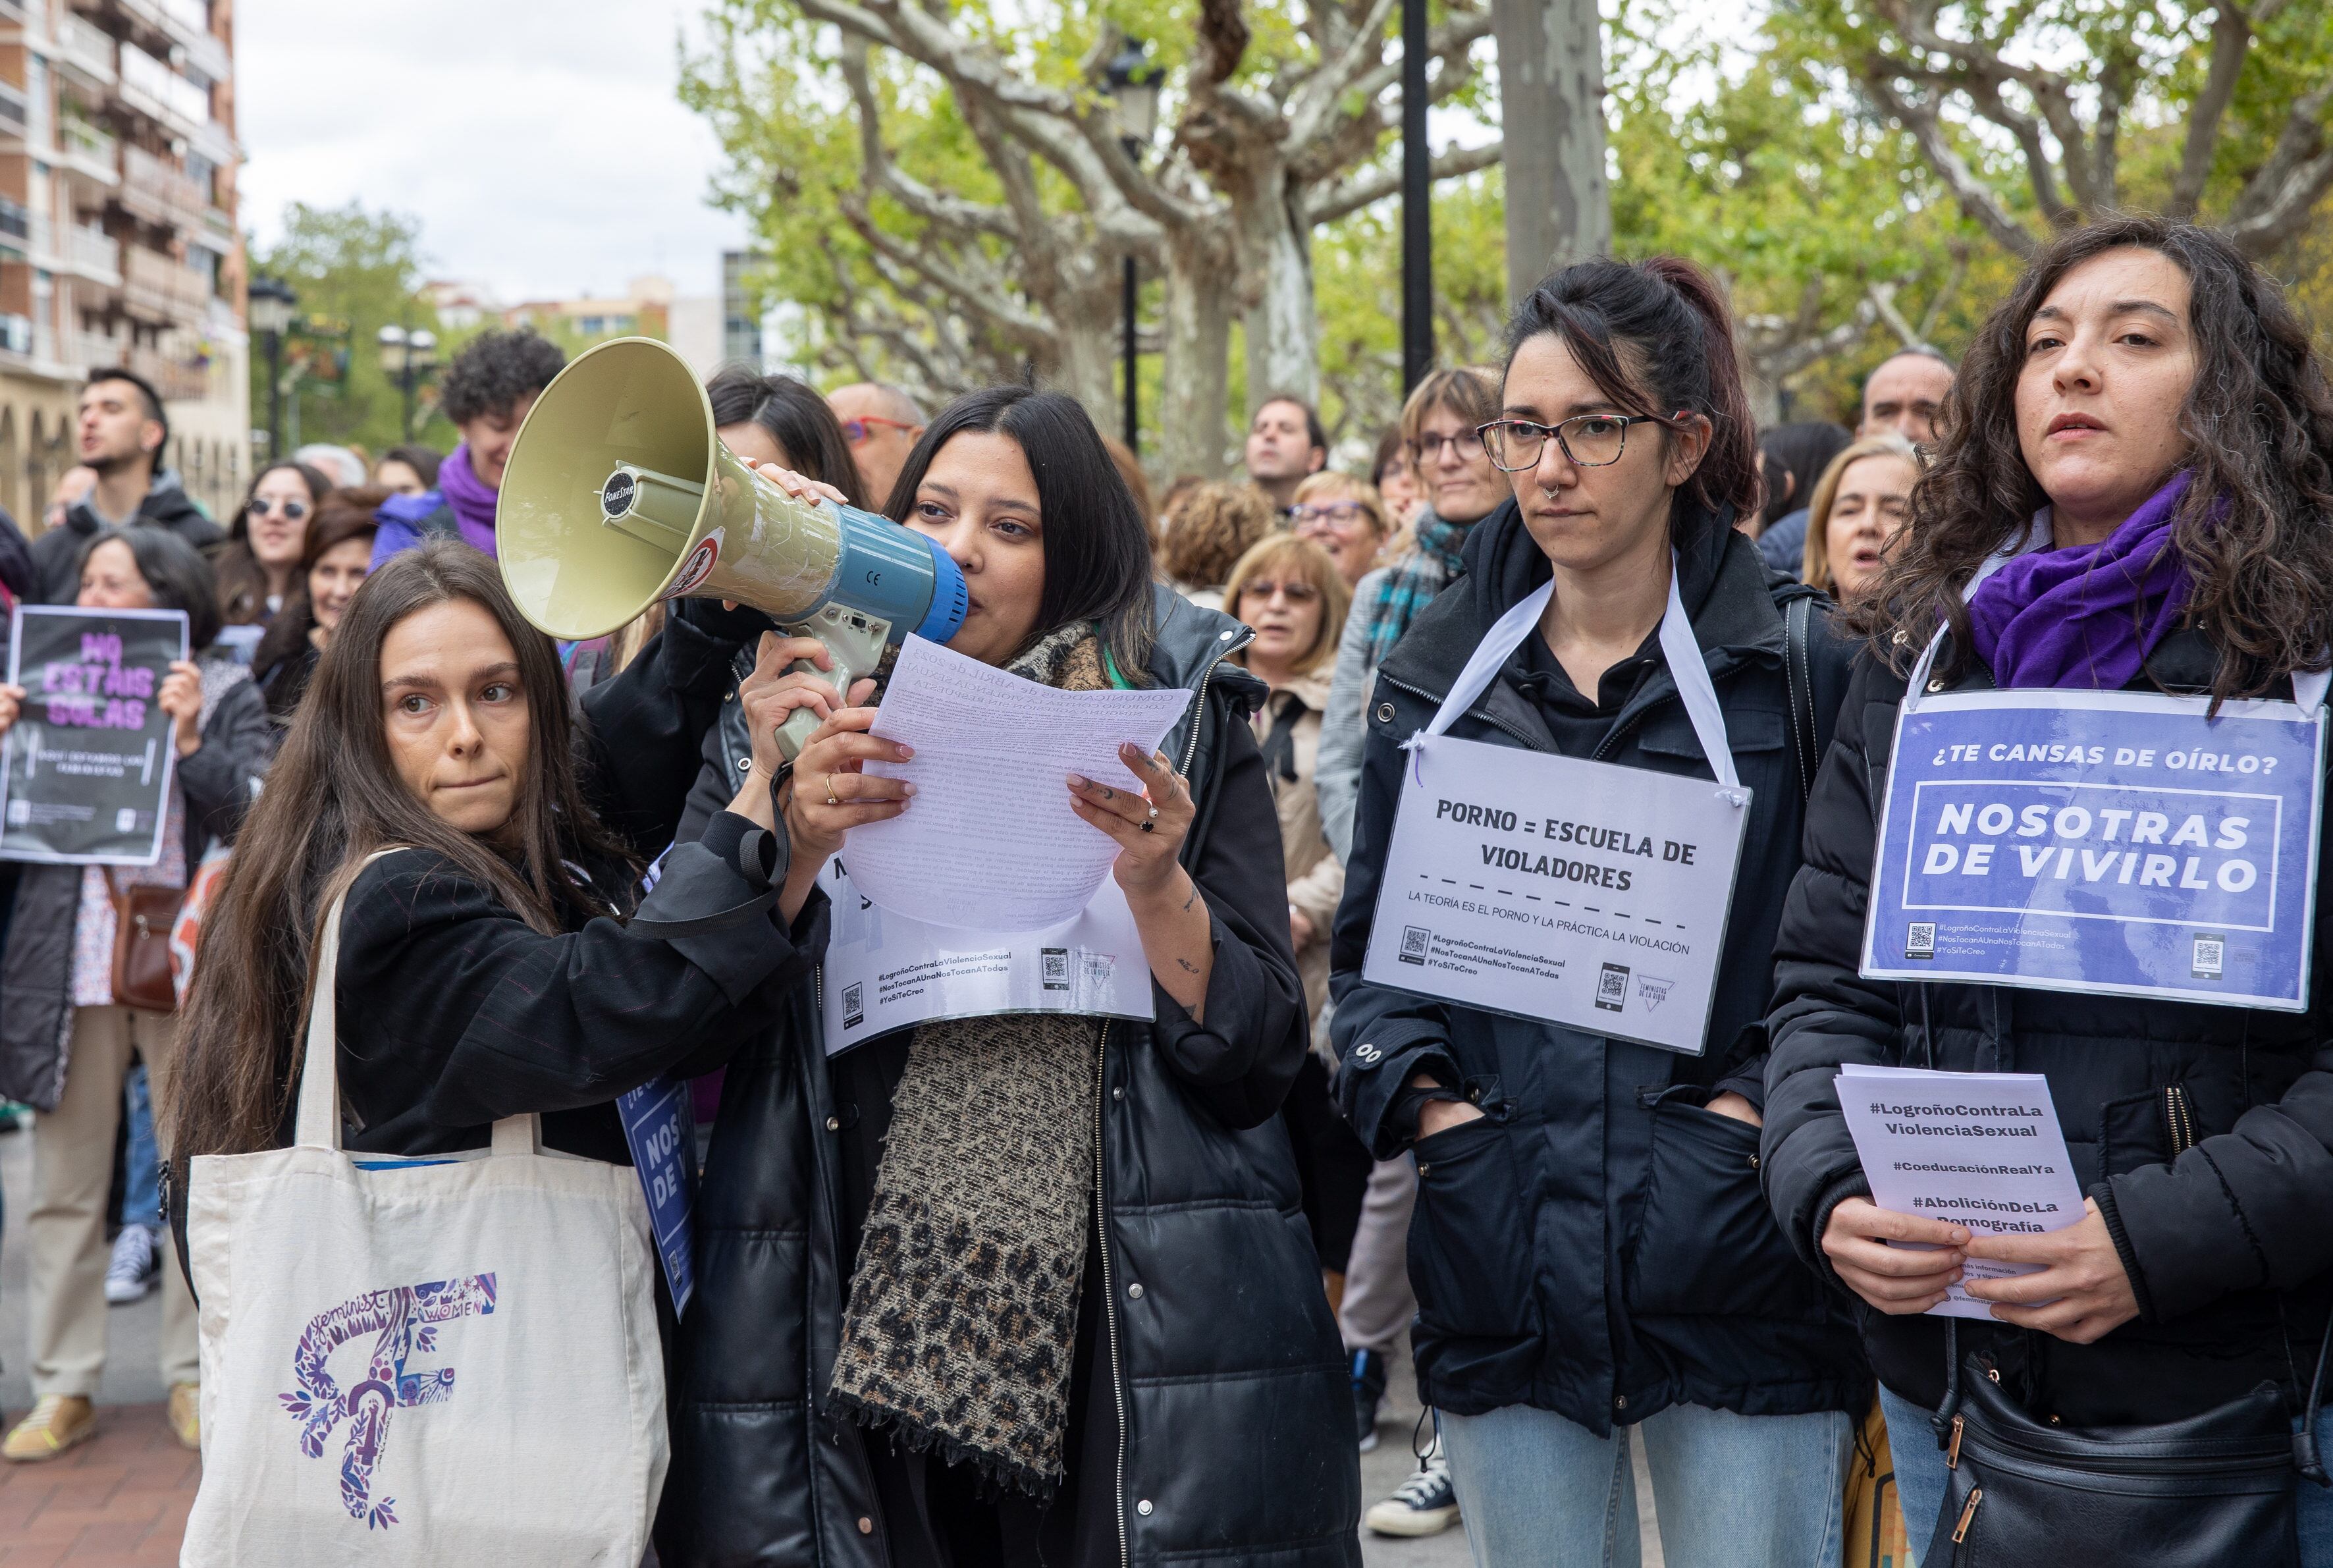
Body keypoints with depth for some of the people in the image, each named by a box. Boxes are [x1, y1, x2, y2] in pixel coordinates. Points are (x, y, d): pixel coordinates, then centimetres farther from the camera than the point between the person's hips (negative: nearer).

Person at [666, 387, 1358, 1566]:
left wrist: (1153, 882, -17)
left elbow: (1258, 1061, -3)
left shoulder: (1178, 729, 3)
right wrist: (797, 843, -16)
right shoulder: (827, 721, 9)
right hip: (857, 1326, 2)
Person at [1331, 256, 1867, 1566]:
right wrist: (1420, 1092, -3)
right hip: (1505, 1269, 3)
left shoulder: (1801, 670, -1)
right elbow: (1370, 934, 13)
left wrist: (1759, 1106, -14)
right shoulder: (1437, 675, 9)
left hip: (1738, 1262, -3)